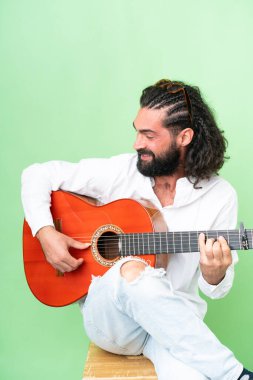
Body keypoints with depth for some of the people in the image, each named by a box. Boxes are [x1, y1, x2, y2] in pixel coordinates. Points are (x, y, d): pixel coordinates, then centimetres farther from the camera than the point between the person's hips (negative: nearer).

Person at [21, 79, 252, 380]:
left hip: (175, 322, -1)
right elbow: (37, 175, 1)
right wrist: (45, 232, -13)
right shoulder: (118, 172, -6)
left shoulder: (220, 197, -6)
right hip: (109, 317, 2)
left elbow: (215, 290, -1)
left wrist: (214, 274, -25)